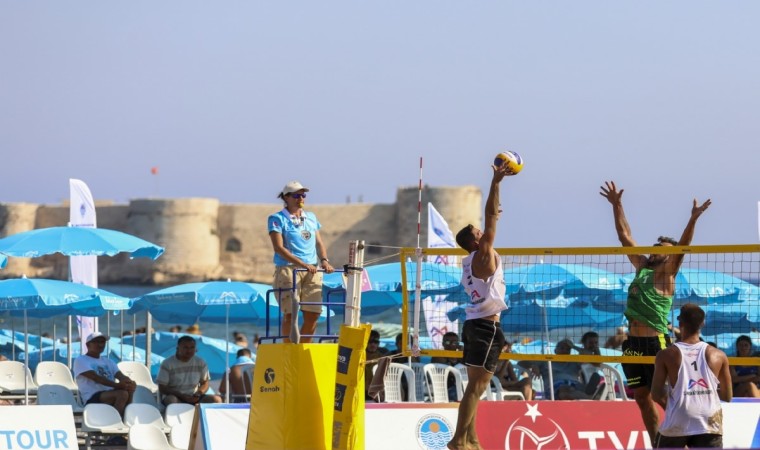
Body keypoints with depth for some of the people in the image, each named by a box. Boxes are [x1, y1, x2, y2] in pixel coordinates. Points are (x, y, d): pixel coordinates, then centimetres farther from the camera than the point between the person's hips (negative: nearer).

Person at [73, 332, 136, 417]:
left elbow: (121, 376, 8)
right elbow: (95, 378, -11)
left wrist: (129, 382, -19)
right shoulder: (80, 360, 5)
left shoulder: (108, 362, 27)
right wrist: (116, 385, -26)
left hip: (110, 395, 6)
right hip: (92, 398, -6)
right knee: (122, 394, -33)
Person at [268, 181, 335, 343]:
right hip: (288, 269, -5)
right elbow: (279, 247, -11)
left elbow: (319, 243, 18)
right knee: (290, 313, -8)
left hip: (313, 271, 5)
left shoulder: (311, 218, 17)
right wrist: (302, 264, -20)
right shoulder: (277, 219, -1)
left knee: (313, 314, -1)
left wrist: (324, 260, -4)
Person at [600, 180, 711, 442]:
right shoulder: (641, 268, 14)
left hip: (657, 342, -7)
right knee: (642, 398, 9)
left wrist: (693, 219, -30)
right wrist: (616, 205, 15)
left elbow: (682, 248, -17)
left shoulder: (665, 275, -3)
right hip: (634, 342, 7)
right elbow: (625, 236, 19)